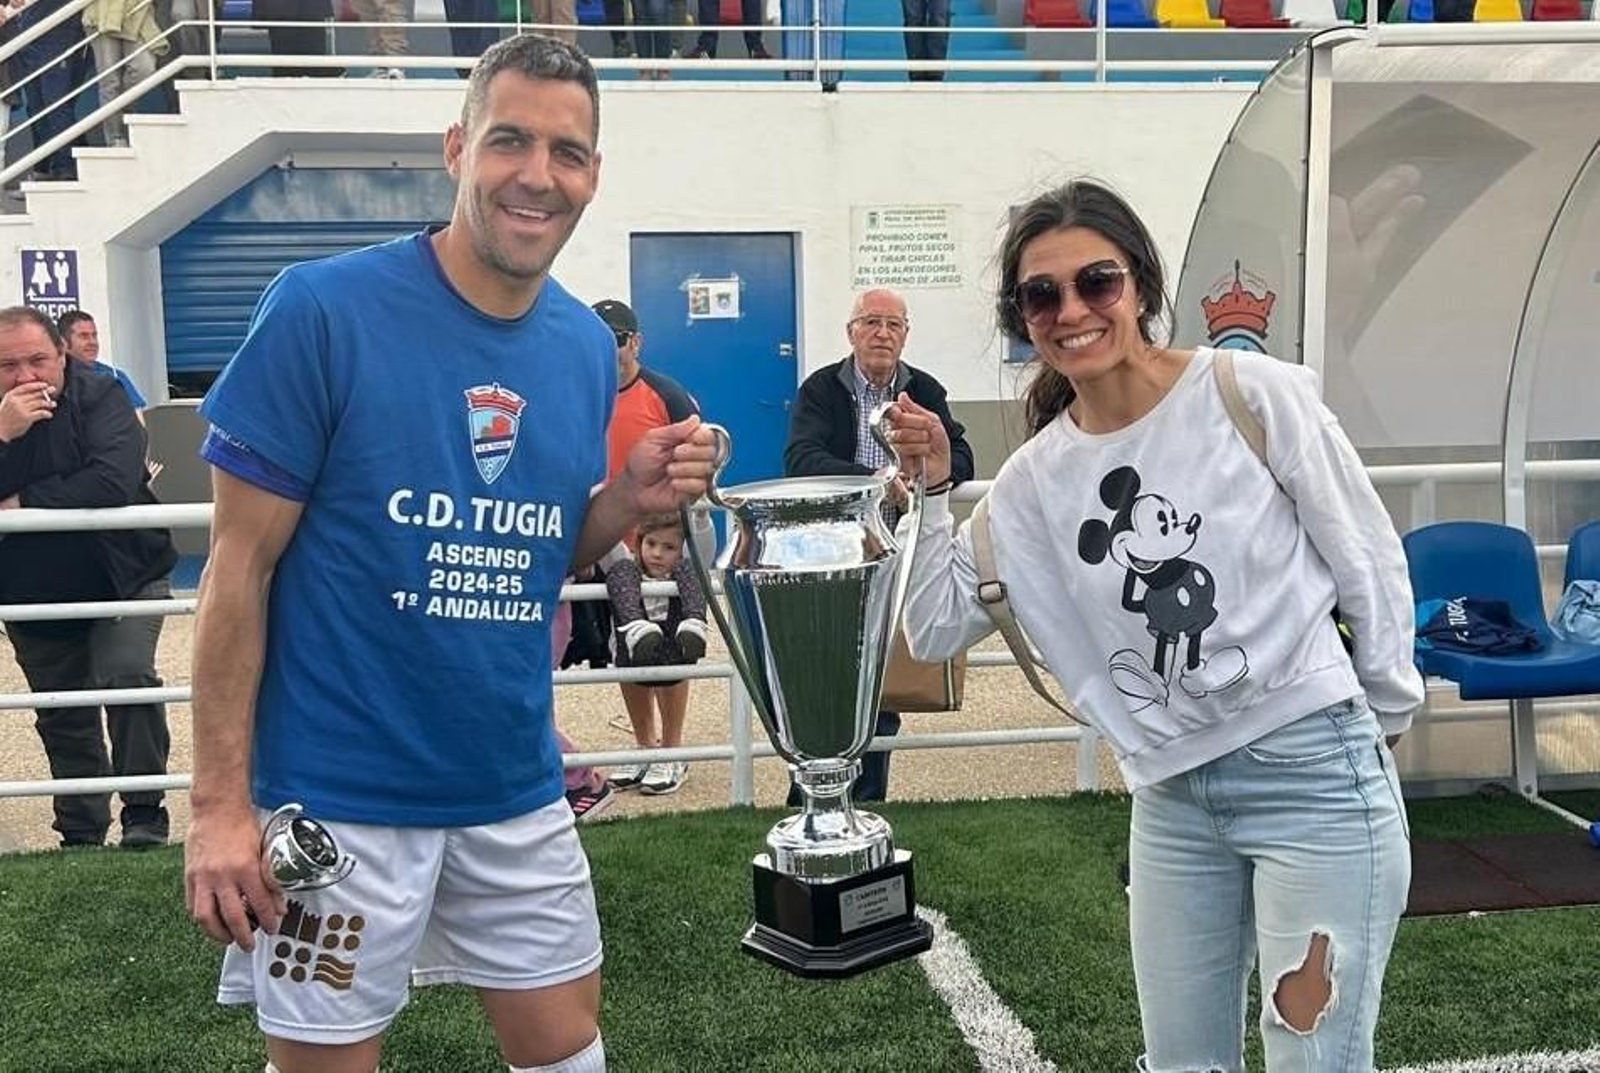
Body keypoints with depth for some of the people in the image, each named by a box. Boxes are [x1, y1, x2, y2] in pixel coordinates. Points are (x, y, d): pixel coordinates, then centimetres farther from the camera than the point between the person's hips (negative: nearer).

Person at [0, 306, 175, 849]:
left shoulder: (100, 397, -15)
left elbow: (114, 483, -31)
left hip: (121, 578, -4)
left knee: (127, 677, -25)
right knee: (62, 721, 14)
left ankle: (144, 815, -11)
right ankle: (80, 836, 29)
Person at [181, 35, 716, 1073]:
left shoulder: (587, 347, 2)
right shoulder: (323, 309, -15)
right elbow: (242, 564, -11)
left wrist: (631, 496, -8)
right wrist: (221, 802, -13)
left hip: (517, 793, 5)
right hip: (339, 797, -5)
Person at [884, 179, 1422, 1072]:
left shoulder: (1254, 394, -10)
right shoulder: (1038, 477, 2)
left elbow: (1370, 563, -1)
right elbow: (938, 629, 4)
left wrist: (1386, 717, 7)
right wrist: (929, 493, -7)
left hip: (1315, 774, -4)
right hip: (1171, 798, 5)